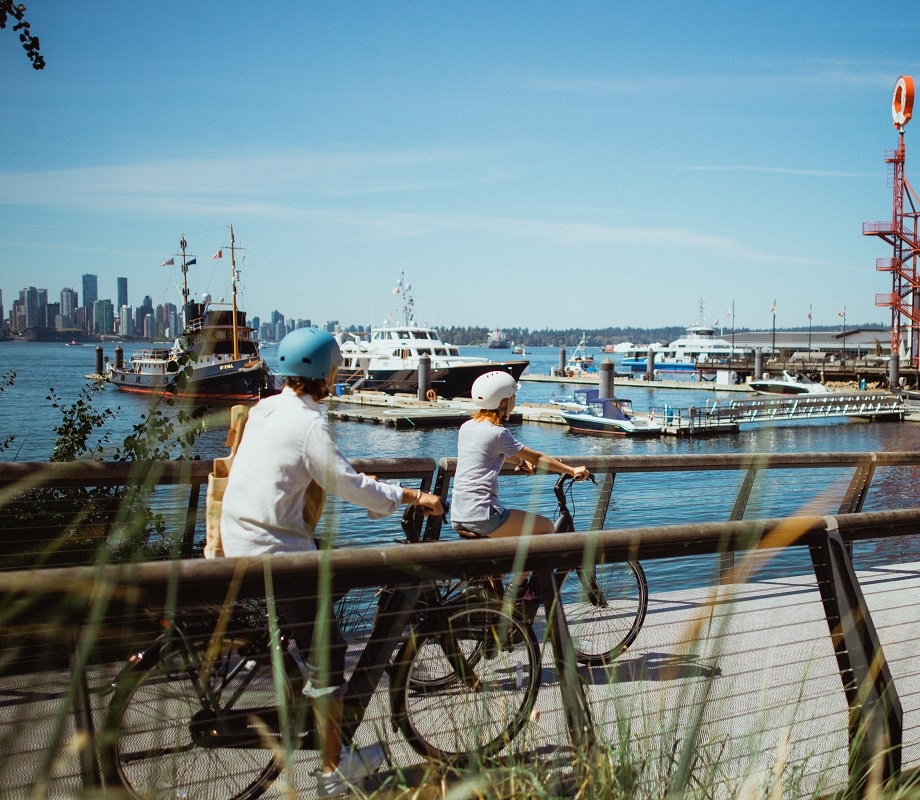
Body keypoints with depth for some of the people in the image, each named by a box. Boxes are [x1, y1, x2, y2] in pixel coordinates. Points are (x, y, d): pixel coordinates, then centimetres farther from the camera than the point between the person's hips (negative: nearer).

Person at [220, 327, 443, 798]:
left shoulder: (264, 410, 9)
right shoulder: (307, 424, -17)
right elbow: (351, 486, -16)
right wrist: (414, 498, -3)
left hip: (239, 541, 9)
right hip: (275, 552, -9)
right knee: (327, 650, 0)